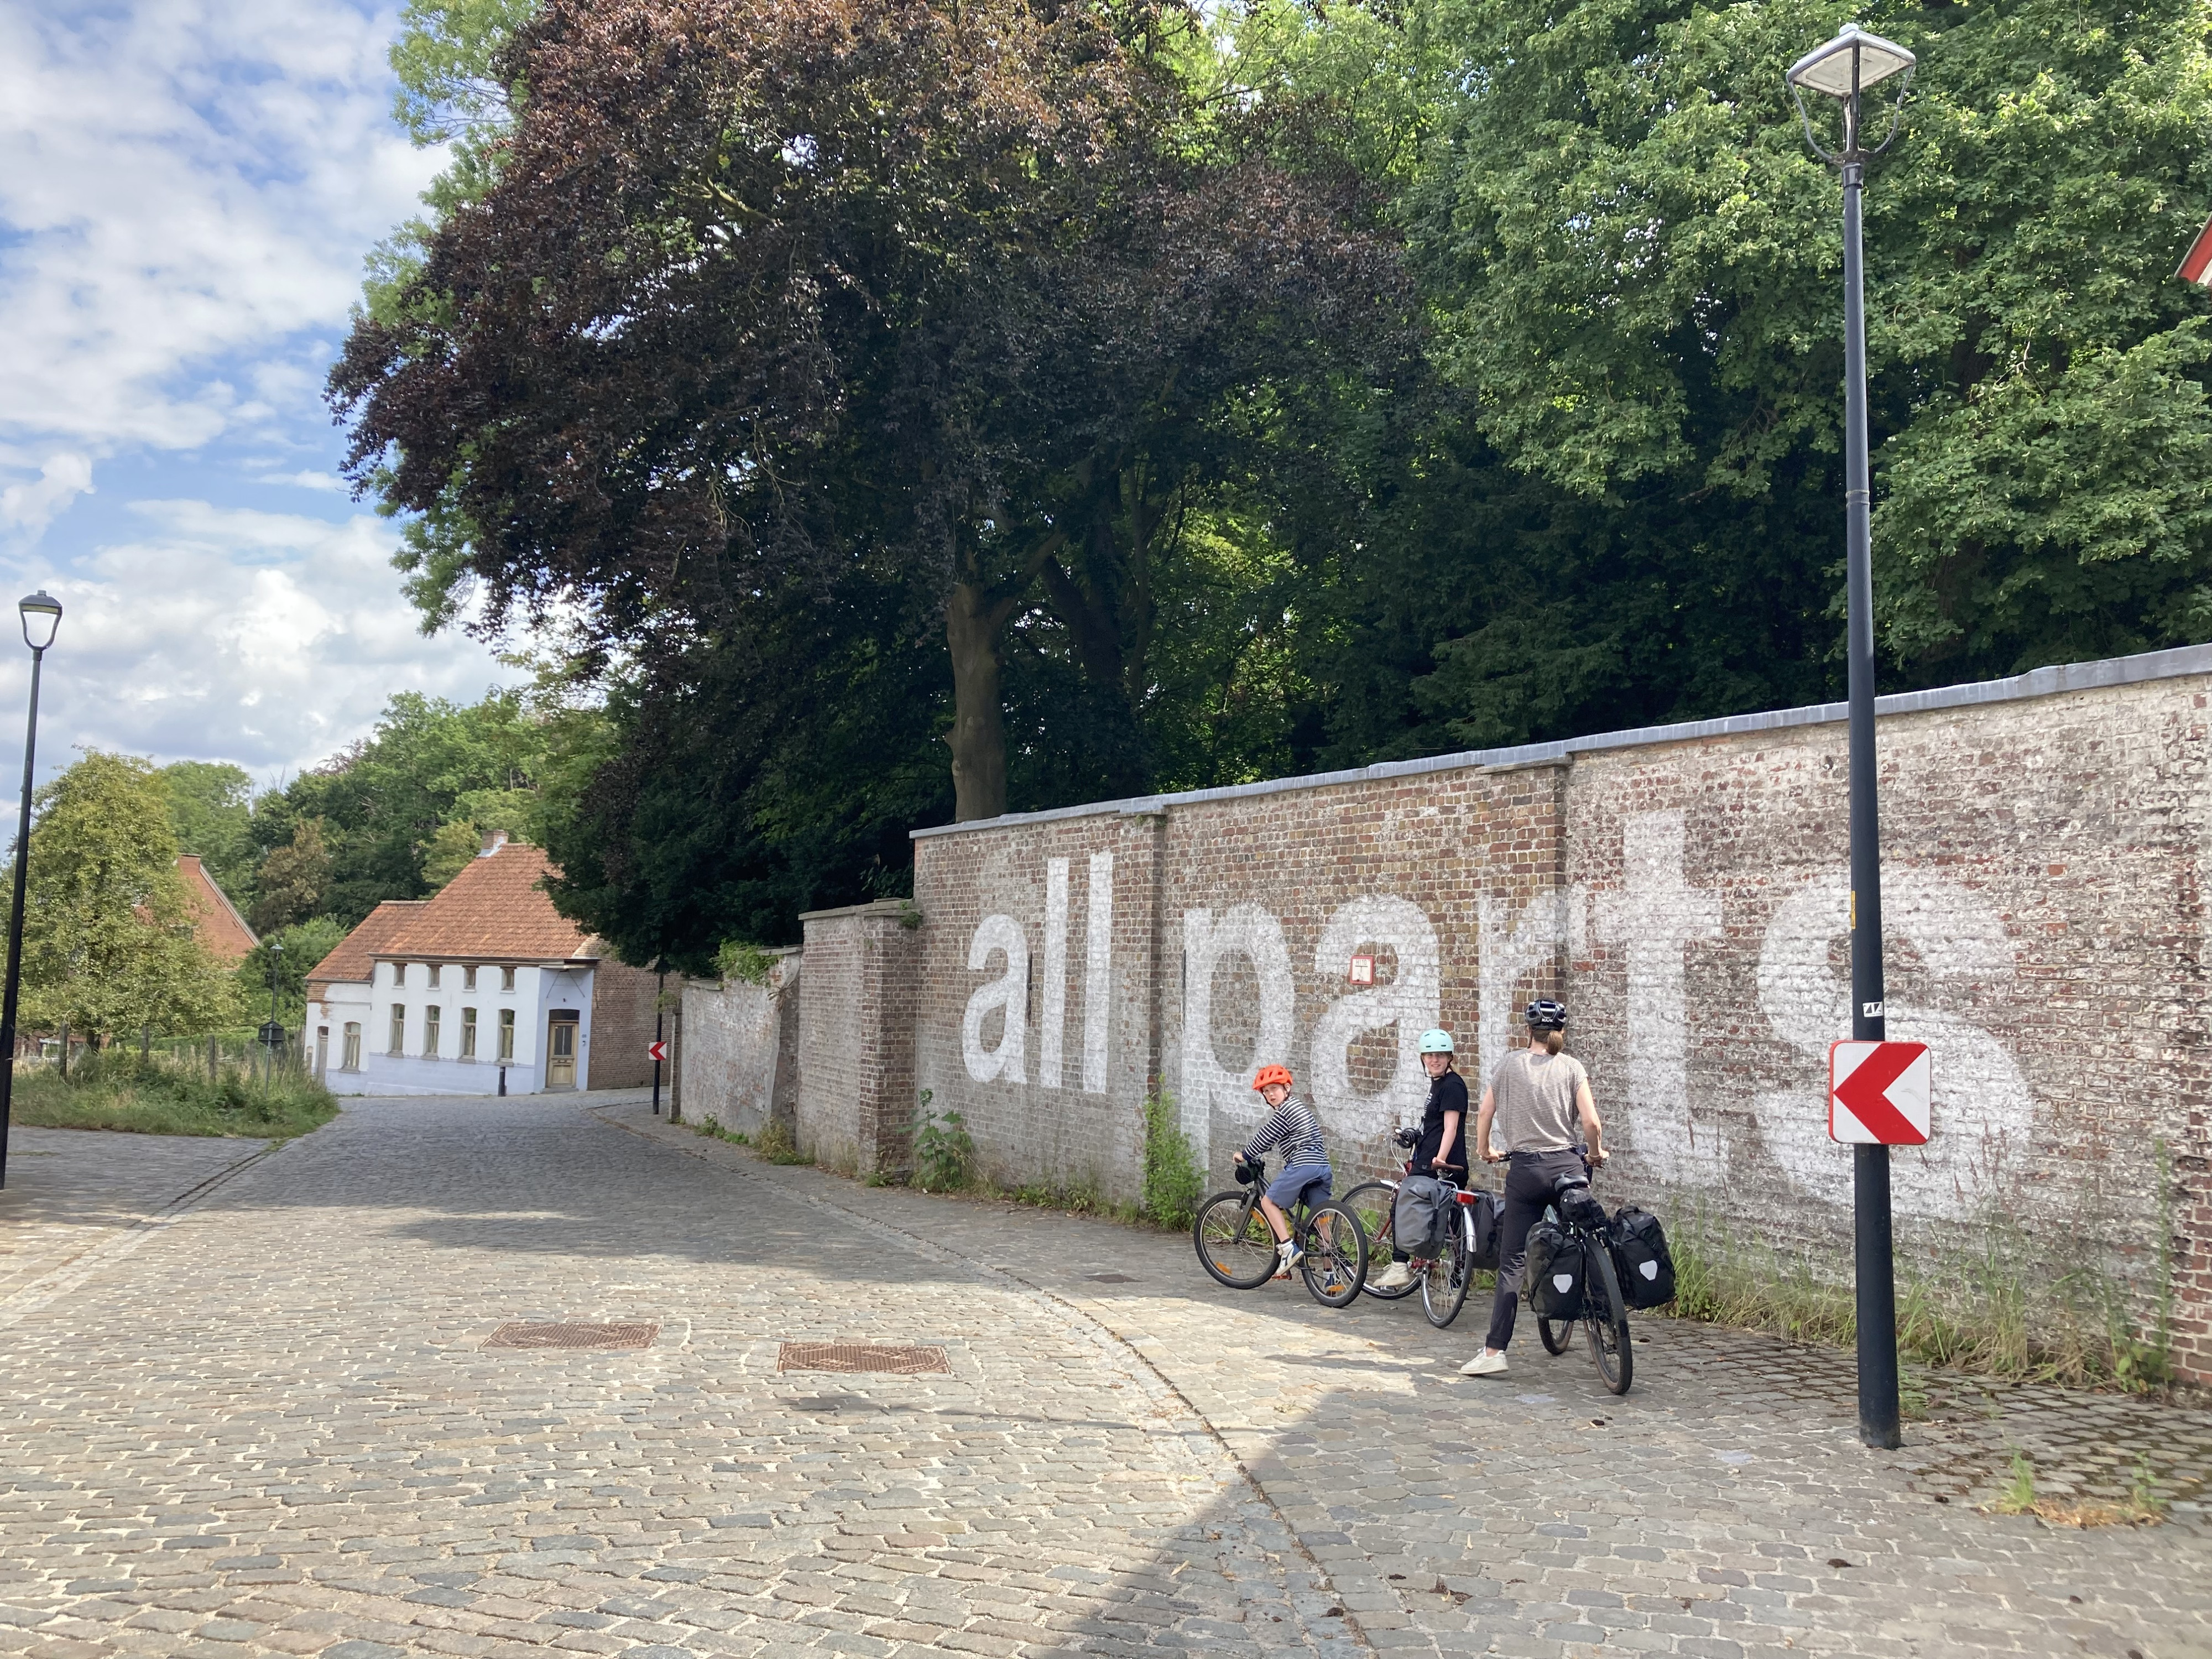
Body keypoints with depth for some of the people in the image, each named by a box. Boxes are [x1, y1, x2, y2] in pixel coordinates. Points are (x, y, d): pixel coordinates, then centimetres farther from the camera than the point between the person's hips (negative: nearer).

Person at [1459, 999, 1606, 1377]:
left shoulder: (1511, 1065, 5)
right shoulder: (1572, 1067, 2)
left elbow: (1484, 1113, 5)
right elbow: (1591, 1122, -6)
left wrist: (1484, 1150, 22)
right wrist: (1595, 1154, 13)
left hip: (1524, 1170, 0)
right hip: (1566, 1166, 0)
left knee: (1513, 1263, 0)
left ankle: (1494, 1351, -5)